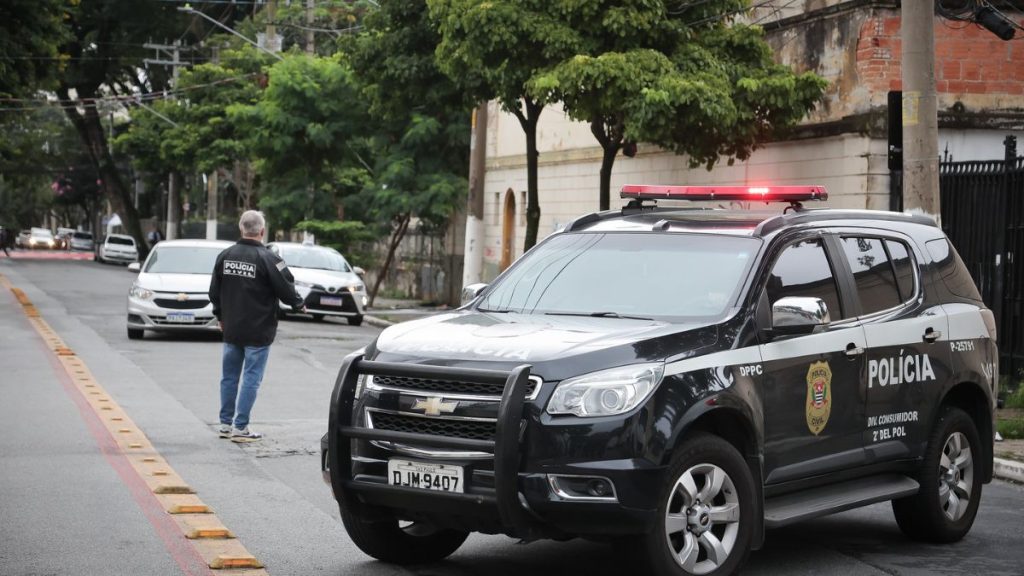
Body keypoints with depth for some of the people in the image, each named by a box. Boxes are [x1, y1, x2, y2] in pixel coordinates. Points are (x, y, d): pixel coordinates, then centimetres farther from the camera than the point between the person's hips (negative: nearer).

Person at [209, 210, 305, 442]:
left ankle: (226, 424, 20)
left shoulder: (225, 256, 2)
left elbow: (214, 291, 10)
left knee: (229, 377, 14)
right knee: (251, 378, 0)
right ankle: (240, 427, -1)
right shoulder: (267, 258, -16)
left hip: (231, 330, 5)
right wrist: (299, 305, 9)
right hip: (258, 332, -5)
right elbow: (286, 289, -12)